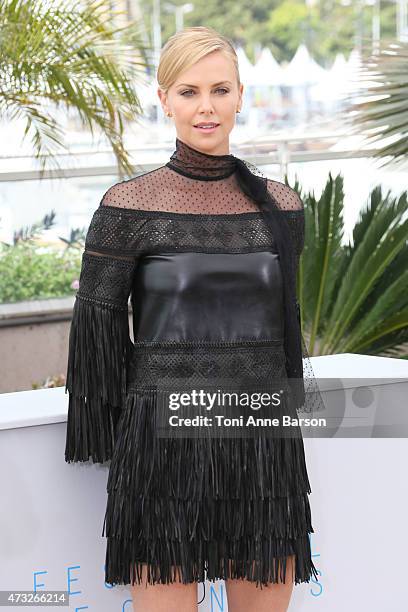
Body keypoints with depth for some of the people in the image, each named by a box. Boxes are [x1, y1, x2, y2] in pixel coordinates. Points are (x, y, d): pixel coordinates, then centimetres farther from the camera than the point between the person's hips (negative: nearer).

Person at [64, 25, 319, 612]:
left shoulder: (279, 205, 7)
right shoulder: (129, 205, -4)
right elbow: (97, 330, -1)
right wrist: (106, 447, -1)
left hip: (266, 446, 4)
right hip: (164, 443, -3)